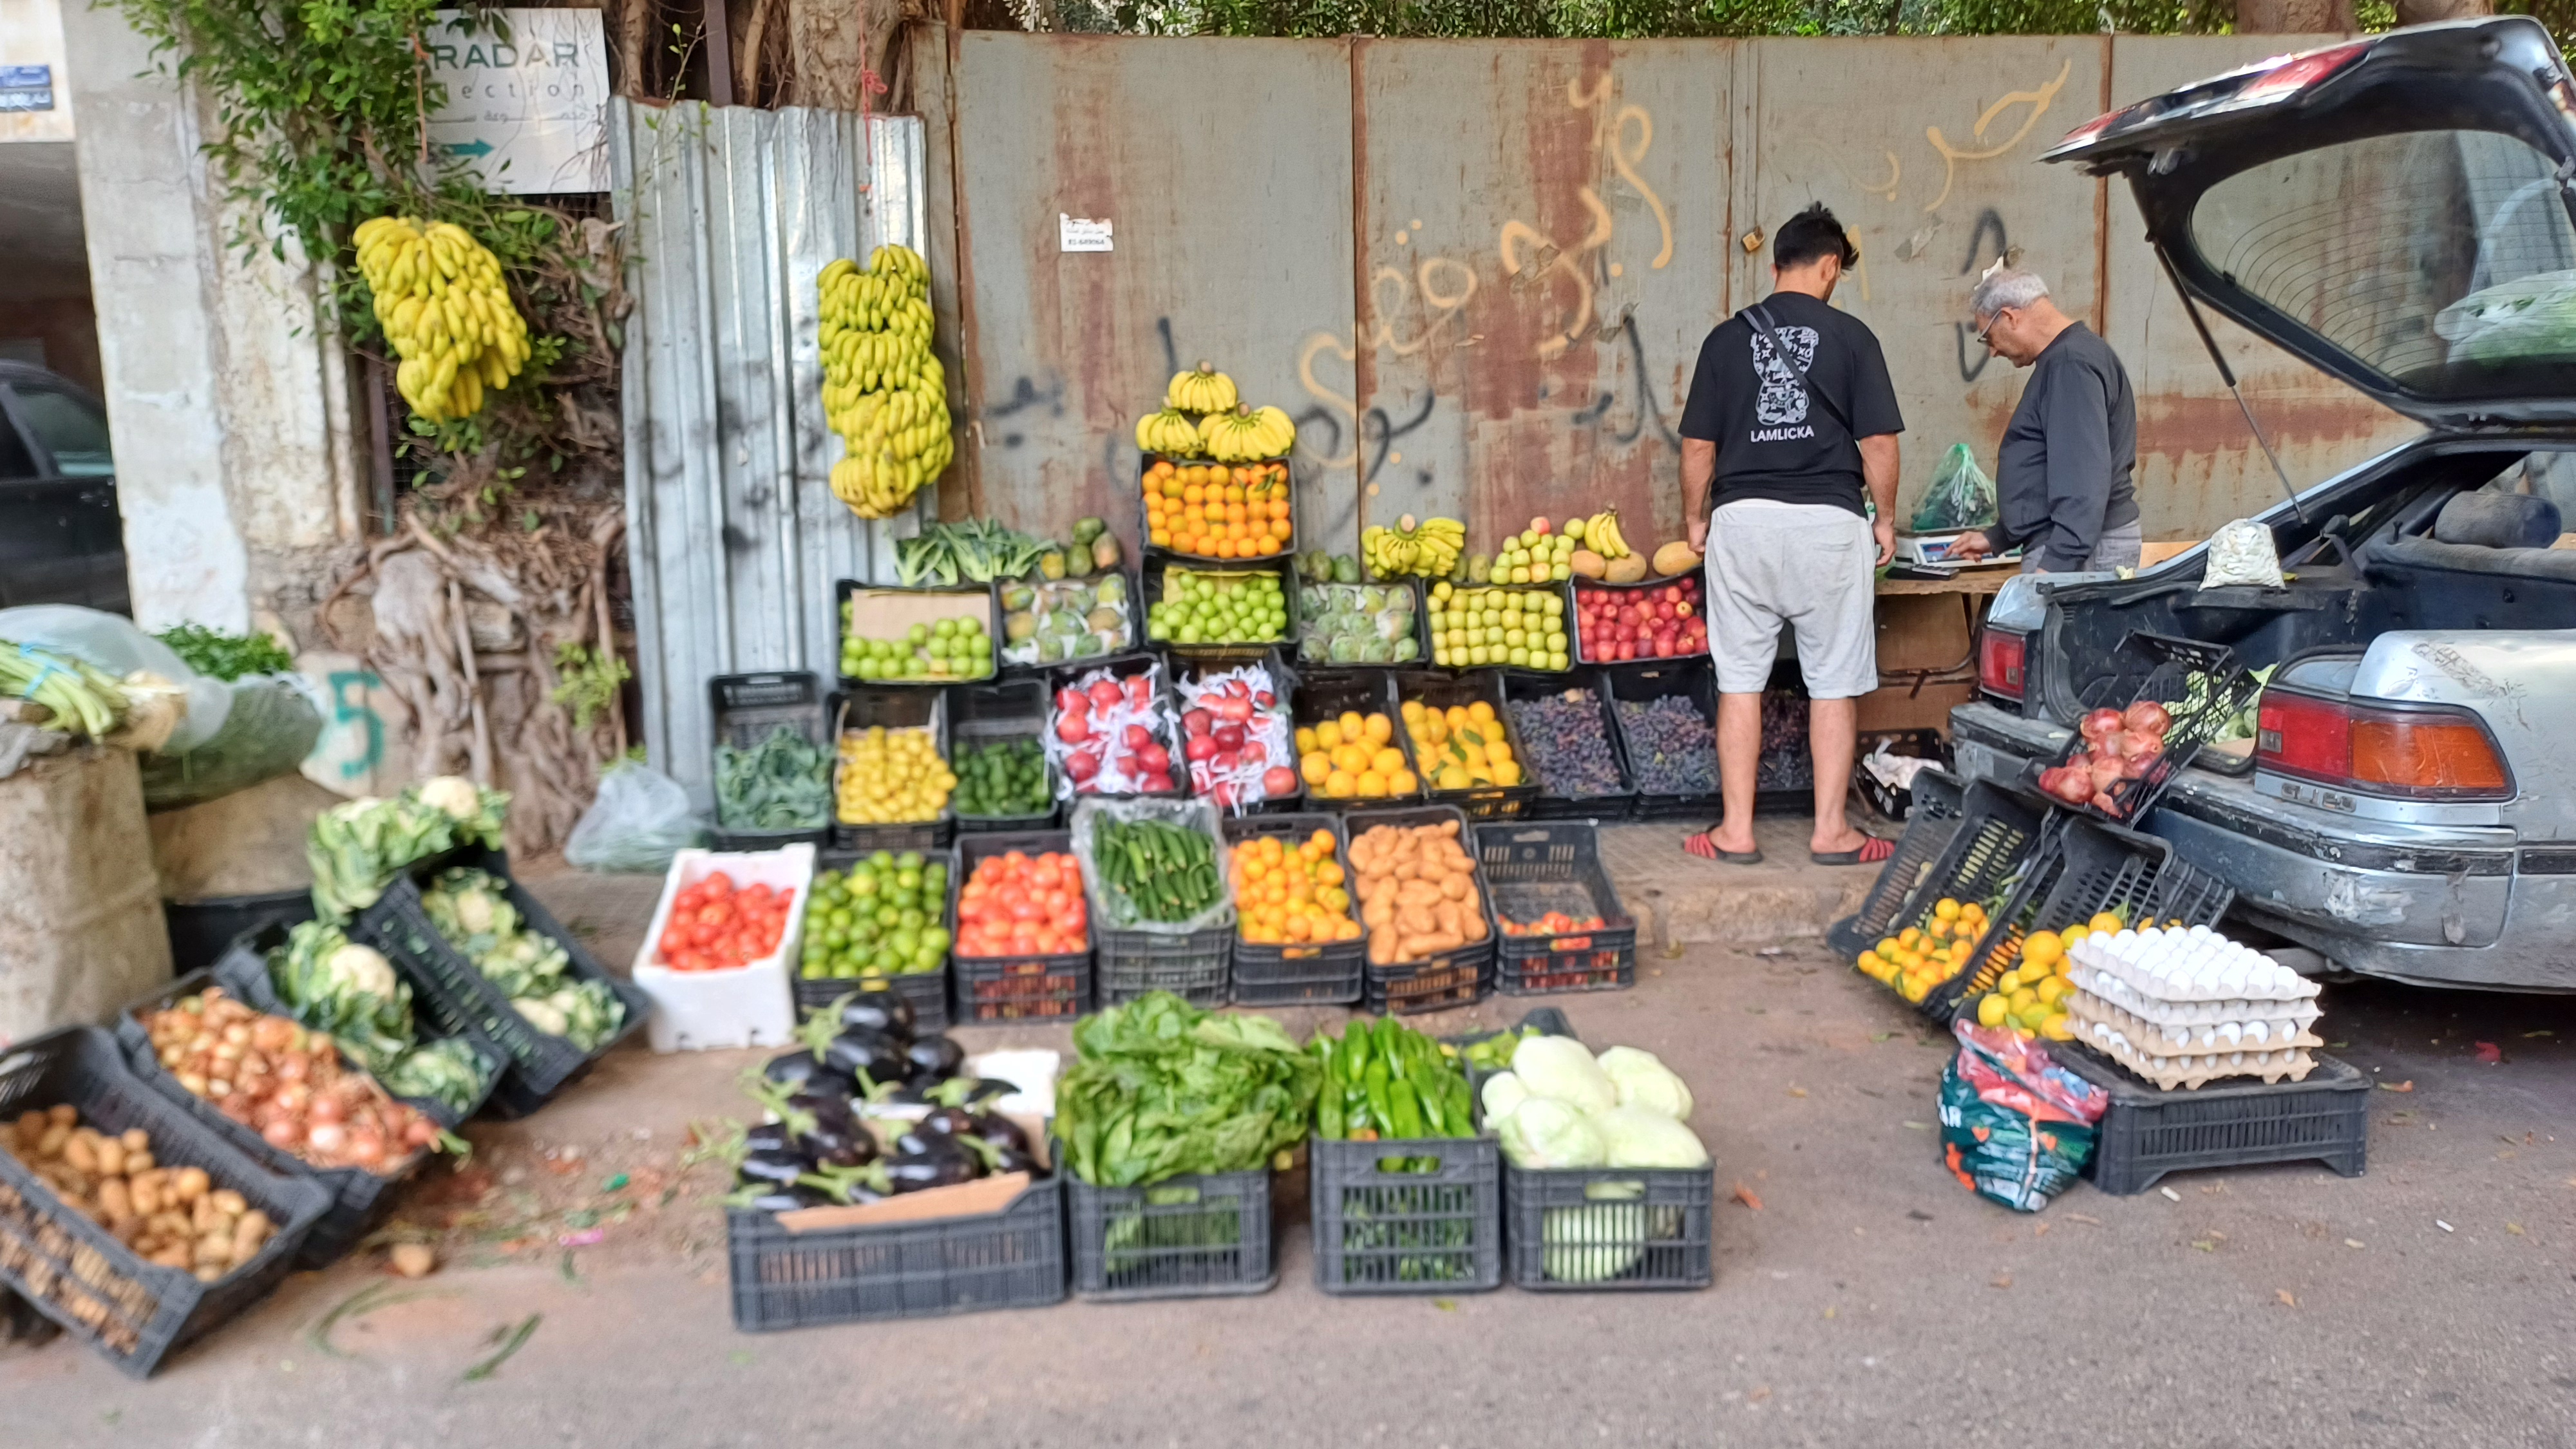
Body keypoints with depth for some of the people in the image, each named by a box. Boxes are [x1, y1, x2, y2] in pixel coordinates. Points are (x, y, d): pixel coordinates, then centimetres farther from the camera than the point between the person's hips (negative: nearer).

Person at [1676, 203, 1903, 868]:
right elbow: (1878, 442, -3)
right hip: (1829, 520, -1)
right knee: (1834, 682, 8)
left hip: (1743, 519, 2)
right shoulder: (1849, 337, -1)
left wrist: (1696, 519, 16)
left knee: (1740, 681, 7)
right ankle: (1831, 831, 13)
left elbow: (1698, 445, 4)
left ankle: (1737, 831, 10)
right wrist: (1886, 519, 10)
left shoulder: (1727, 338, 3)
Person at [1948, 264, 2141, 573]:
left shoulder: (2071, 363, -13)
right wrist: (1996, 538, 27)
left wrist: (2055, 564, -25)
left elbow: (2084, 479, -22)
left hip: (2079, 554, -10)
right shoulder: (2061, 359, 20)